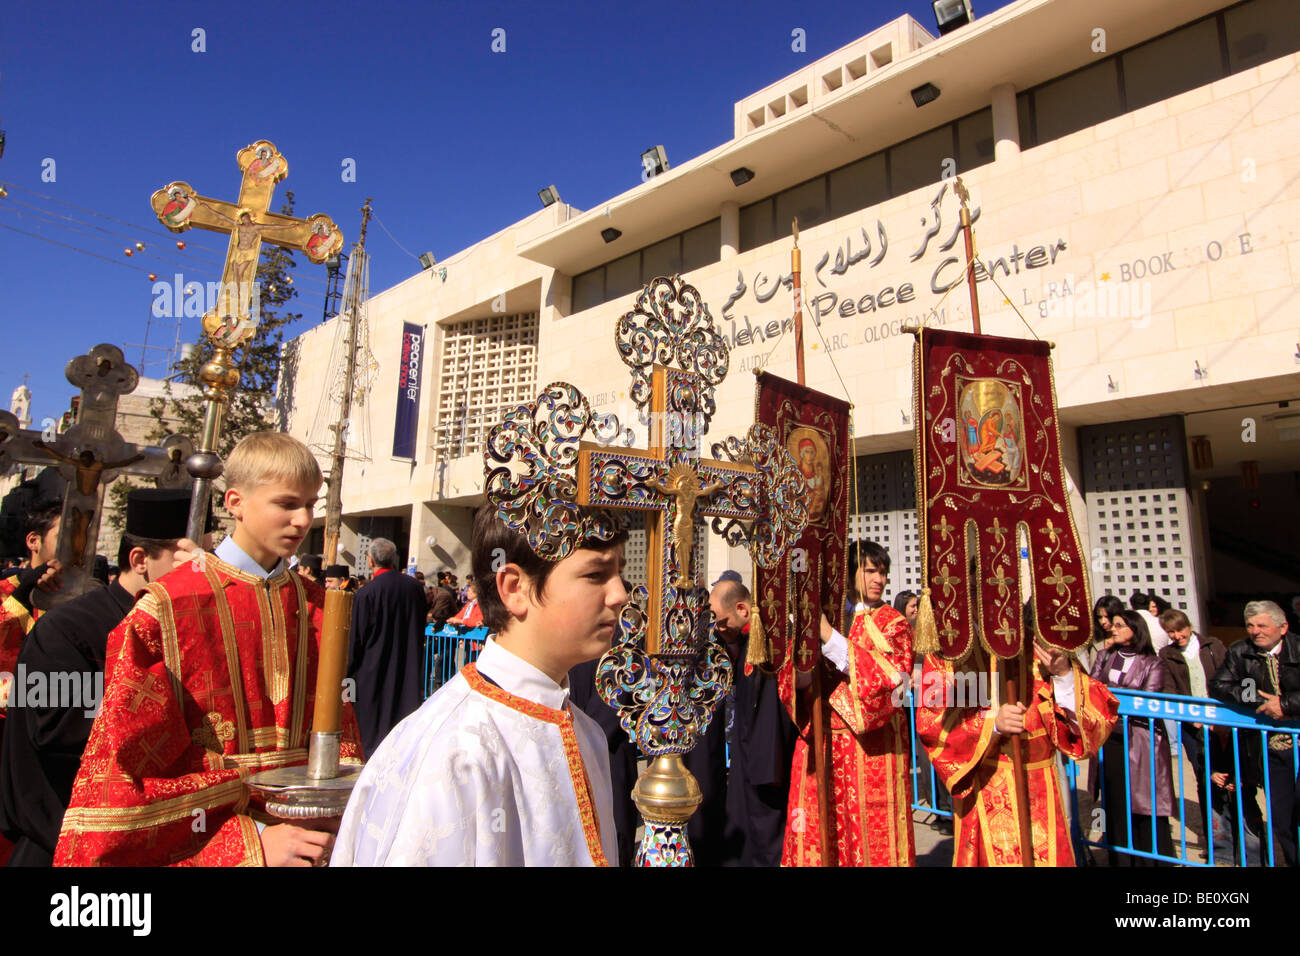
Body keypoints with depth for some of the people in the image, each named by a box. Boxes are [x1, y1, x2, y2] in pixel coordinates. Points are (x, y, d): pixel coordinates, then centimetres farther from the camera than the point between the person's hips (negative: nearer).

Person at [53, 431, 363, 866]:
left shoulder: (316, 607, -1)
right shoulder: (166, 611, -14)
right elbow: (122, 775, -14)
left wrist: (332, 826, -12)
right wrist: (251, 841, -19)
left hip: (301, 841, 4)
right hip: (198, 848, -4)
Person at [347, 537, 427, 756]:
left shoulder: (366, 593, -16)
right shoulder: (415, 587, -2)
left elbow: (357, 638, -9)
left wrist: (350, 672, 3)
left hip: (374, 671, -4)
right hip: (409, 670, 4)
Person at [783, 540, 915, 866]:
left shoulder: (892, 624, 3)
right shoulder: (824, 615, 9)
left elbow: (890, 679, -14)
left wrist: (830, 637, -19)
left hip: (871, 746, -2)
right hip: (821, 743, 2)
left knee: (868, 830, 2)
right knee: (820, 833, 5)